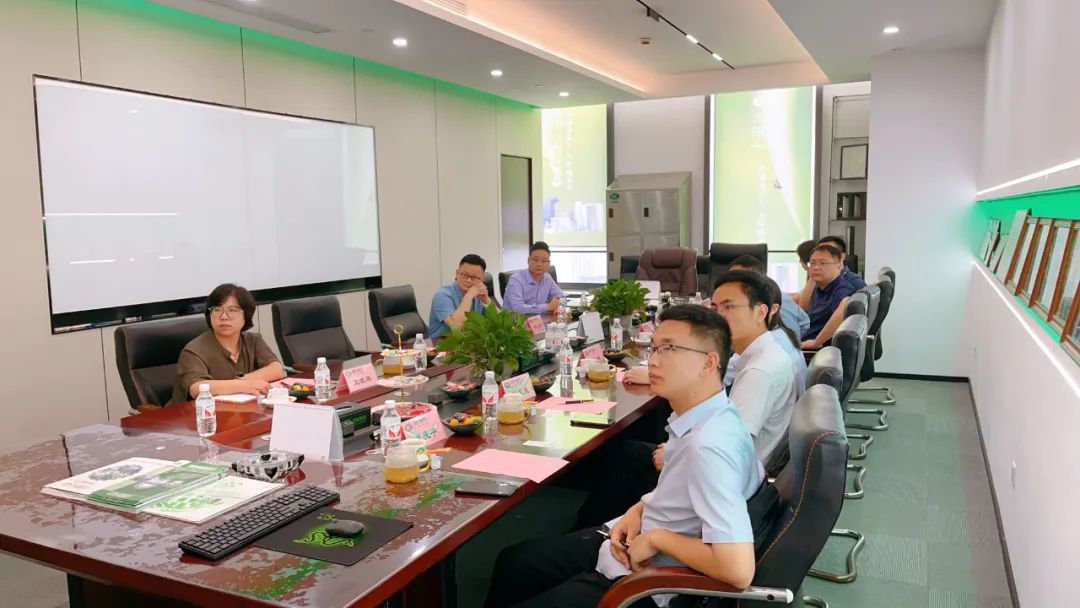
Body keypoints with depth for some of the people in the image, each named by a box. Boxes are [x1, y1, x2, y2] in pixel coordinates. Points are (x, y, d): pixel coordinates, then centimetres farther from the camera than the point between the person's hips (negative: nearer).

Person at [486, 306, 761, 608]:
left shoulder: (709, 446, -32)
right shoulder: (701, 417, -4)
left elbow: (739, 570, -38)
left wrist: (656, 538, -24)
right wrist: (640, 509, -2)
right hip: (631, 546, 9)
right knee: (512, 562, 18)